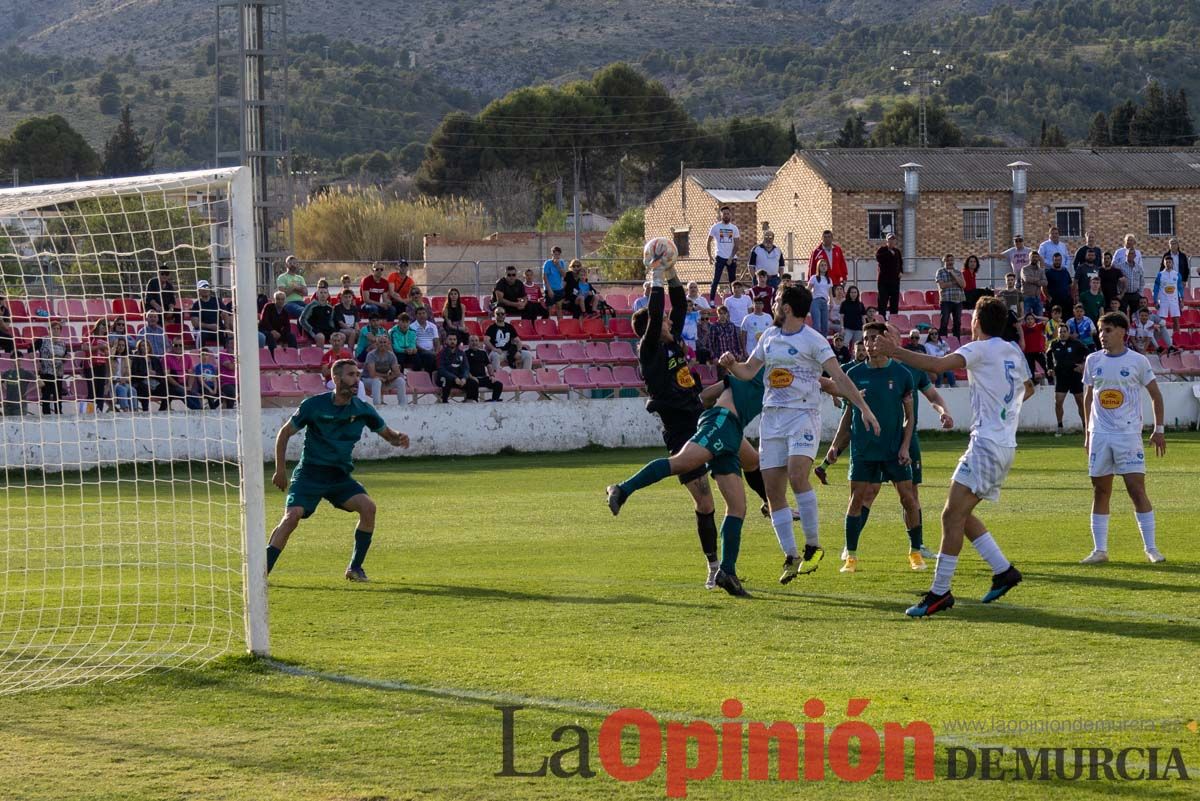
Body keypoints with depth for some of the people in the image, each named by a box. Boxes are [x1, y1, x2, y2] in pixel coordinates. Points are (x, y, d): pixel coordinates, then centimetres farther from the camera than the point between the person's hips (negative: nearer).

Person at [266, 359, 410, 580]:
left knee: (368, 507, -20)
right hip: (310, 473, -3)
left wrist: (398, 439, -13)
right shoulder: (314, 405, -8)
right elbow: (284, 433, 2)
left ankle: (355, 567, -6)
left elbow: (387, 435, 13)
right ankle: (262, 570, -13)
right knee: (292, 516, -22)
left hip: (340, 477, 3)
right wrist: (280, 471, 0)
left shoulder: (362, 410, 1)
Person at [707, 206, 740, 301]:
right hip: (720, 257, -3)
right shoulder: (715, 227, -1)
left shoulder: (734, 228, 6)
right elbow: (708, 242, 3)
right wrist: (710, 256, -4)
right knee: (716, 280, -6)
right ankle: (711, 301, -5)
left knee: (733, 280, 7)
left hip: (732, 258, 3)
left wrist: (731, 258, -7)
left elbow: (736, 245, 5)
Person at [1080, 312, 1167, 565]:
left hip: (1129, 434, -3)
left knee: (1137, 489, -8)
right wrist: (1087, 433, 14)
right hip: (1099, 435, 3)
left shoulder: (1137, 361, -2)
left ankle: (1151, 548, -1)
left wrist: (1159, 430, 2)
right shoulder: (1093, 361, 8)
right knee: (1100, 491, 4)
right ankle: (1100, 550, 8)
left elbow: (1155, 395, 6)